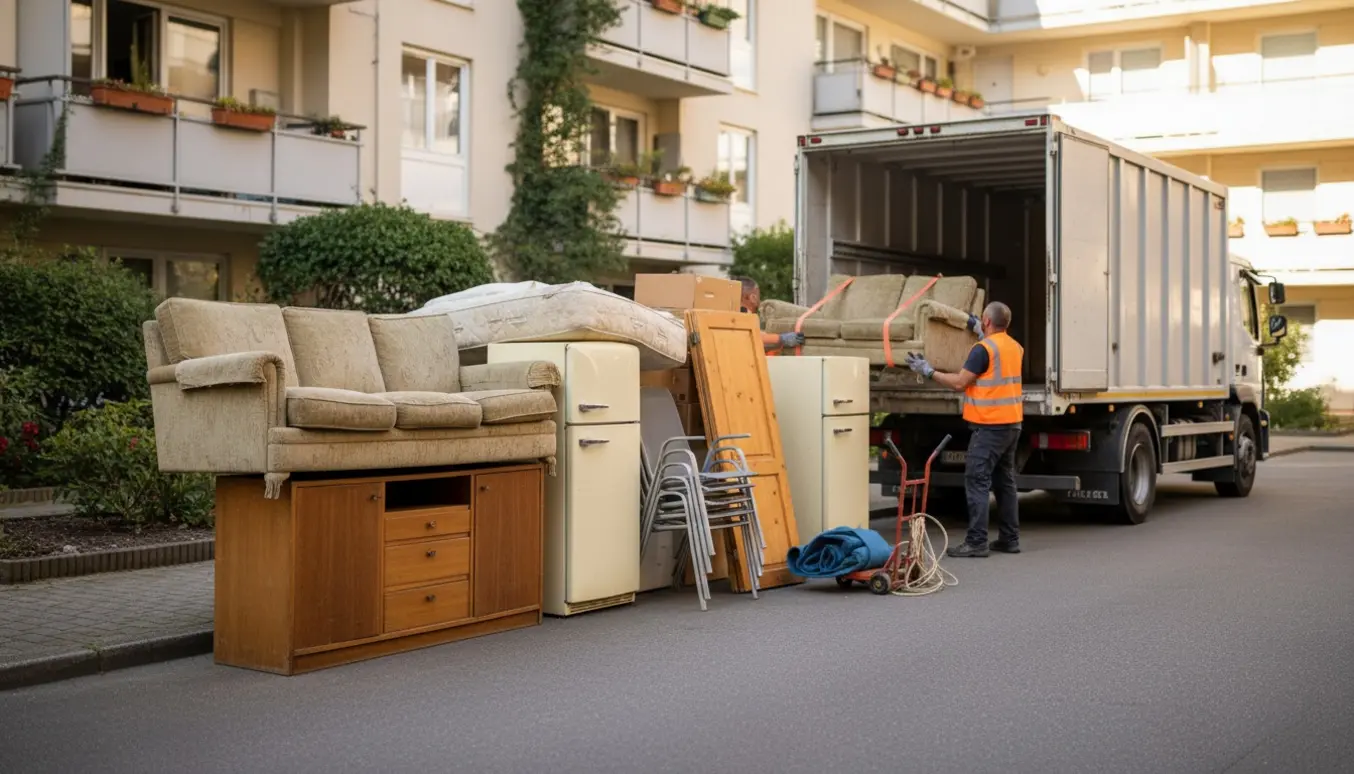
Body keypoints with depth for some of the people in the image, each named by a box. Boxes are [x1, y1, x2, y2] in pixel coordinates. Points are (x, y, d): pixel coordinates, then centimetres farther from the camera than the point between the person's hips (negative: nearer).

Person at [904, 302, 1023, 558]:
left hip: (990, 426, -9)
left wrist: (929, 371, -5)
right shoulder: (1015, 347, 12)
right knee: (1005, 481, 14)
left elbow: (959, 383, -14)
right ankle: (1010, 539, 15)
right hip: (1012, 423, 9)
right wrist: (981, 332, 35)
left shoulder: (983, 348, -15)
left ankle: (977, 542, -10)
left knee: (977, 481, -7)